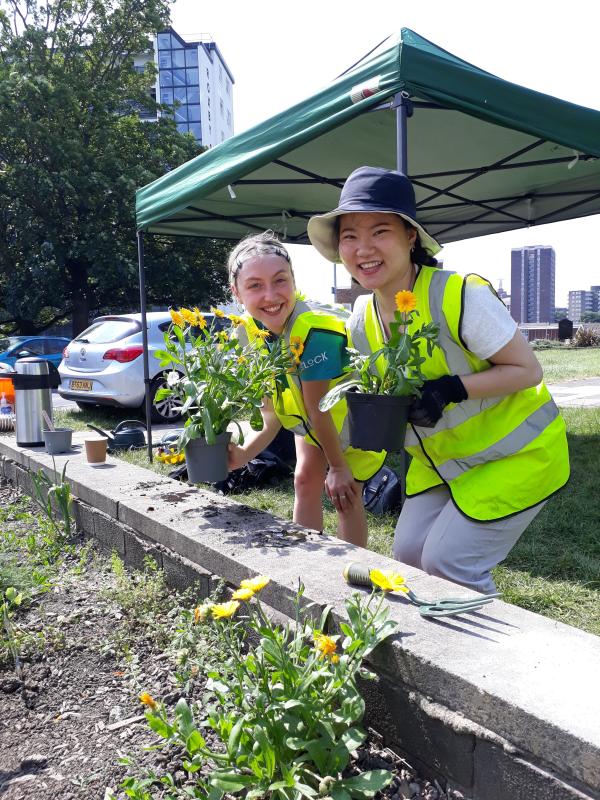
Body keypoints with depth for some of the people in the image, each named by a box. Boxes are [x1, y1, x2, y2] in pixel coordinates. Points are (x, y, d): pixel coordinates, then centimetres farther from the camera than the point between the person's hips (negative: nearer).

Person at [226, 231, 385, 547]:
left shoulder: (313, 328, -41)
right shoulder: (248, 332, -20)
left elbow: (319, 410, -29)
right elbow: (270, 413, -18)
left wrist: (339, 467, -19)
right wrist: (244, 453, -33)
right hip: (315, 417, 6)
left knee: (346, 493, -4)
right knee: (305, 480, 10)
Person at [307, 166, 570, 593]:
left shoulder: (463, 296, -27)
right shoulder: (361, 322, -6)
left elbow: (527, 369, -21)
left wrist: (450, 389, -33)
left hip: (515, 453, -6)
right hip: (443, 458, 7)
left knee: (448, 562, -8)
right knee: (408, 552, 7)